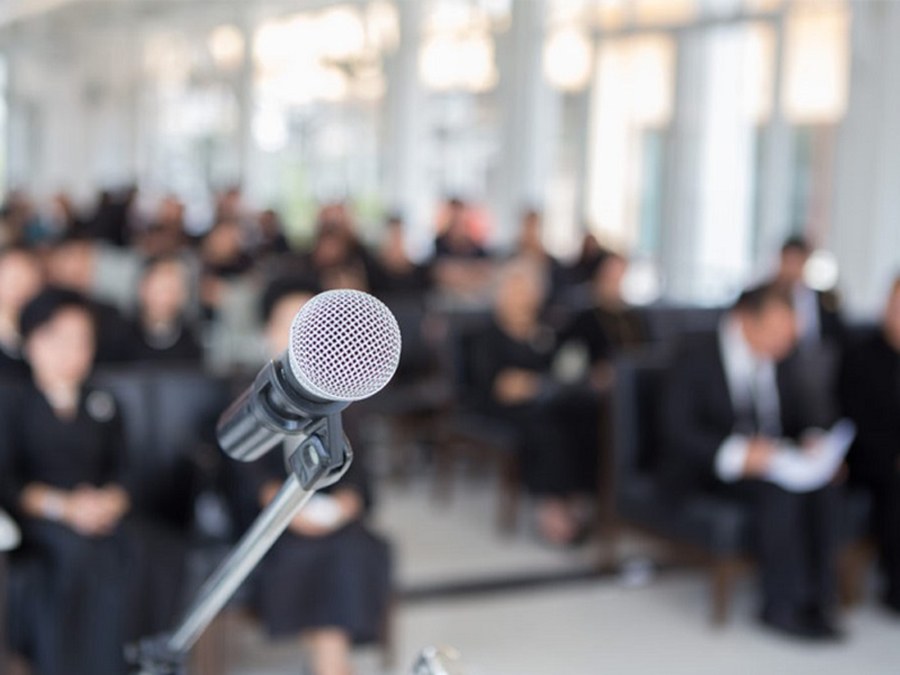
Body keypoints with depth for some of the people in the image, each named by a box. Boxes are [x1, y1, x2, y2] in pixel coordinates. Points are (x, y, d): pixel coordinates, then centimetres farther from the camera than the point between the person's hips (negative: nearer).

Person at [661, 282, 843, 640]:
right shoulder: (697, 354, -11)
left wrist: (810, 439, -10)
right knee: (780, 492, -33)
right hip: (707, 470, -5)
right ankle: (784, 607, -21)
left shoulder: (776, 361, 8)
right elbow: (678, 429, -18)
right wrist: (737, 454, -33)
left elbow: (798, 415, 15)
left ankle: (816, 600, -18)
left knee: (824, 489, -24)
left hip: (769, 460, 6)